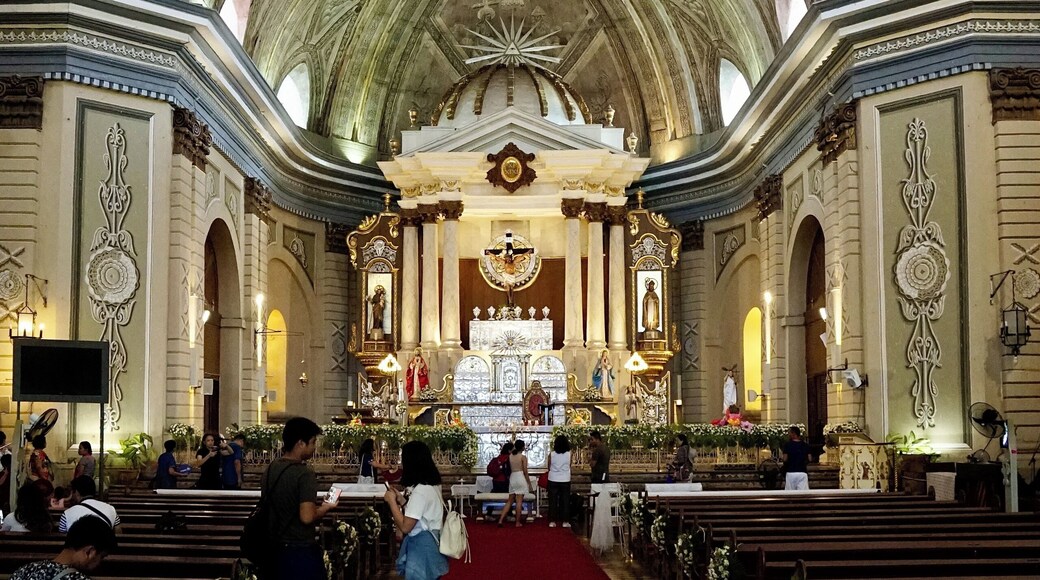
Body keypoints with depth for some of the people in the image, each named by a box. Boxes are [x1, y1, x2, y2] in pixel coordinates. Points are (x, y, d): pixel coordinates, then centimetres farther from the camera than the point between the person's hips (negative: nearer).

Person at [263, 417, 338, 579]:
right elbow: (307, 517, -26)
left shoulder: (270, 469, 6)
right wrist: (326, 507, -8)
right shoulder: (304, 472, -19)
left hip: (274, 551, 7)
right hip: (301, 552, -7)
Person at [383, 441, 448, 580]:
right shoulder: (431, 485, 8)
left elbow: (405, 527, -22)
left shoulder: (420, 490, -22)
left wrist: (392, 501, -12)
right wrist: (402, 500, 8)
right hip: (429, 544, 10)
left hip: (420, 548, -10)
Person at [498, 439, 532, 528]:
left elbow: (509, 470, 10)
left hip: (512, 478, 5)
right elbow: (525, 472, -5)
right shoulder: (523, 457, -5)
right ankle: (518, 522, 2)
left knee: (510, 501, 10)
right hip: (520, 477, -5)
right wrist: (529, 484, 0)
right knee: (519, 501, -1)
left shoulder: (510, 456, 9)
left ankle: (500, 520, 2)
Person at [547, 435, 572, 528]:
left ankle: (552, 521, 7)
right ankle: (565, 521, 8)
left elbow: (549, 467, 1)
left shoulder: (551, 454, -7)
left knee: (553, 501, 7)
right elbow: (569, 466, 4)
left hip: (553, 480, 0)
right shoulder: (569, 454, -7)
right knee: (565, 501, 8)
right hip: (565, 480, 0)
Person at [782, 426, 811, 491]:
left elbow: (785, 459, -8)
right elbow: (808, 460, 4)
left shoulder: (787, 445, -5)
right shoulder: (805, 445, 5)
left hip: (790, 473, -2)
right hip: (803, 472, 2)